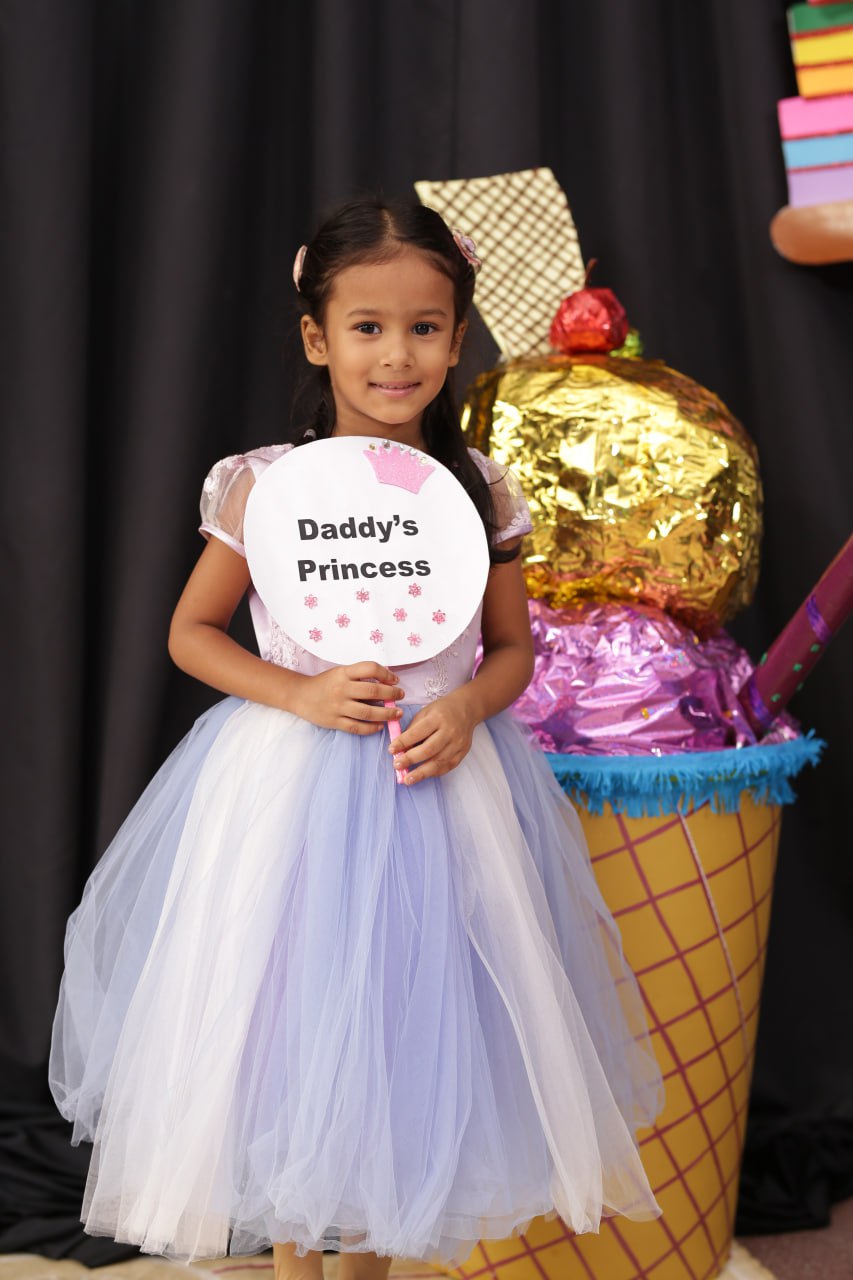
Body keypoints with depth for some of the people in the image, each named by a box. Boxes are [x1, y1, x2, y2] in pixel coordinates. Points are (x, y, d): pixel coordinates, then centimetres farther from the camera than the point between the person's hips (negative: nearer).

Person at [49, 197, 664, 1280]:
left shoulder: (479, 491, -2)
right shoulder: (262, 487, -7)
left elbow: (512, 647, 7)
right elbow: (191, 633, 1)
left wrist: (465, 708, -14)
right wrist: (303, 693, -15)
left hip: (439, 783, 2)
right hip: (289, 784, -2)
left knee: (406, 1025, 13)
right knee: (284, 1027, 8)